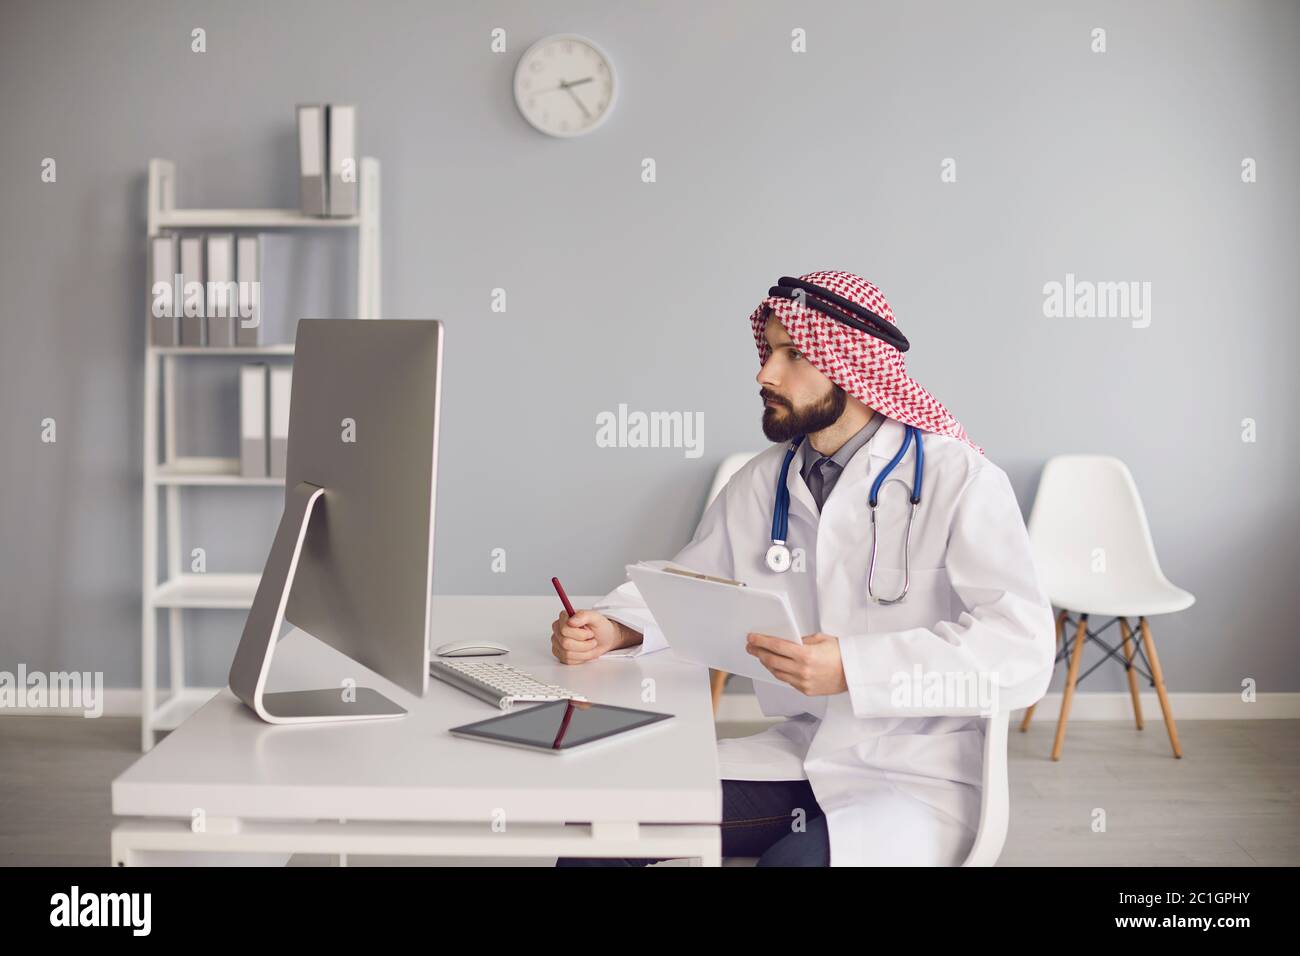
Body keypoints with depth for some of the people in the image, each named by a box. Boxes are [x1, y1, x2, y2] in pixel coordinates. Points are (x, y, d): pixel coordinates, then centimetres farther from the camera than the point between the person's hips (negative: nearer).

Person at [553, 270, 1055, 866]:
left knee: (794, 859, -32)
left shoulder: (958, 480, -13)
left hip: (915, 777, -5)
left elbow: (1024, 647, -22)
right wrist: (611, 628, -8)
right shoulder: (761, 482, 6)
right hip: (794, 753, 5)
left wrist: (853, 669, -31)